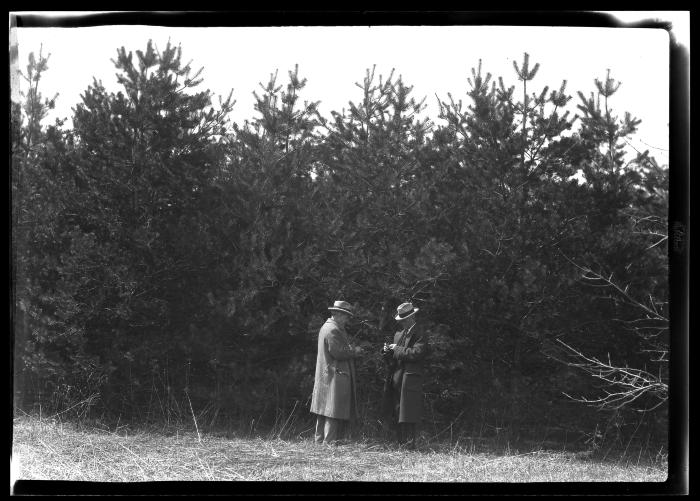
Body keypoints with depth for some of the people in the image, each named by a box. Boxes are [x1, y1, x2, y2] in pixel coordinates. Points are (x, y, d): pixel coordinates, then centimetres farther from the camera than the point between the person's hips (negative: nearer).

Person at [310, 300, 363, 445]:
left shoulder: (325, 327, 18)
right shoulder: (333, 330, -16)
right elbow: (338, 352, -21)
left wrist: (352, 349, 11)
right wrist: (354, 351, -8)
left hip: (325, 376, 11)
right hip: (335, 375, -11)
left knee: (325, 408, 13)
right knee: (334, 410, -8)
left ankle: (320, 438, 17)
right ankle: (330, 440, -7)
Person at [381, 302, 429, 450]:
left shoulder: (419, 335, -4)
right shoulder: (398, 335, 21)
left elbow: (416, 353, -19)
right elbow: (392, 359, 24)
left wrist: (397, 349, -11)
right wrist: (387, 352, 1)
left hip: (410, 380, -8)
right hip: (396, 380, 8)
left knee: (408, 415, -10)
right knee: (397, 415, 8)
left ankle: (409, 443, -8)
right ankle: (401, 443, 13)